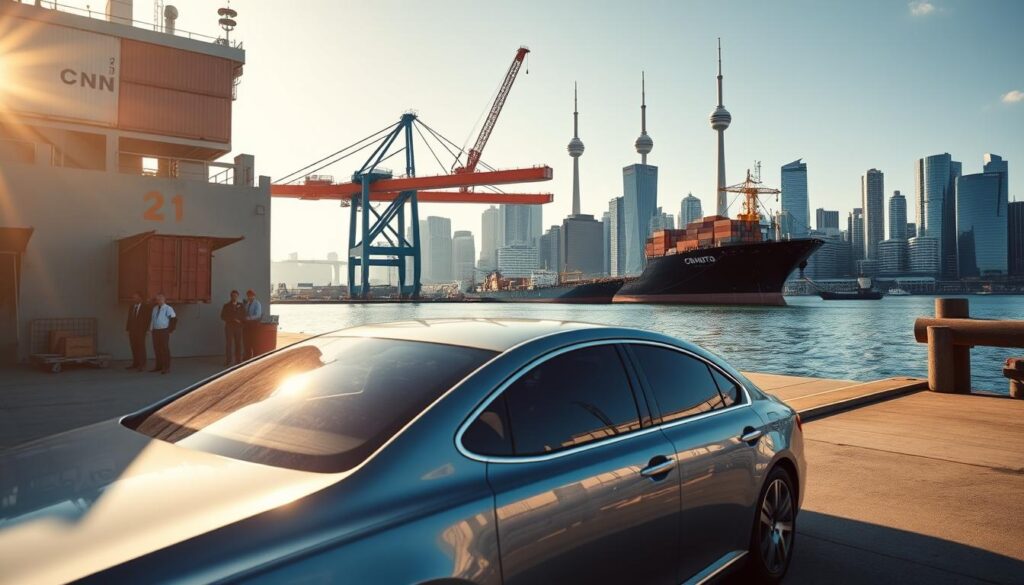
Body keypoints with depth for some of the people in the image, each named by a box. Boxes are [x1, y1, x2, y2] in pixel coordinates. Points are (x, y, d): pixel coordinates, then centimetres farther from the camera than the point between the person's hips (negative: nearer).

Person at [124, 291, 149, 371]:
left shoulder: (145, 307, -1)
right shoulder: (131, 307, 14)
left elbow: (147, 319, -3)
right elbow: (129, 319, 15)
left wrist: (146, 329, -9)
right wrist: (127, 328, 7)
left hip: (140, 331, -5)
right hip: (132, 331, 5)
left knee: (141, 348, -5)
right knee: (134, 348, 3)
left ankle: (142, 365, -2)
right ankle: (135, 364, 7)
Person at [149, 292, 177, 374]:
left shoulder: (168, 308, -6)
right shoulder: (154, 308, 12)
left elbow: (174, 319, -8)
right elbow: (152, 319, 20)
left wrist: (171, 329, -10)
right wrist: (151, 328, 10)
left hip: (164, 331, -6)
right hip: (155, 331, 6)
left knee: (165, 349, -5)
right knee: (157, 349, 10)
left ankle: (167, 367, 0)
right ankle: (159, 366, 20)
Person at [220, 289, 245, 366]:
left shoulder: (241, 306, 11)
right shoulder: (226, 306, 6)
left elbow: (243, 317, 12)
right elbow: (223, 317, 0)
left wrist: (238, 320, -8)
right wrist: (233, 319, -9)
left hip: (238, 327, 2)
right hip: (229, 326, -2)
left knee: (238, 343, -1)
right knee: (229, 343, -7)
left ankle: (238, 360, 2)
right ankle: (229, 361, -8)